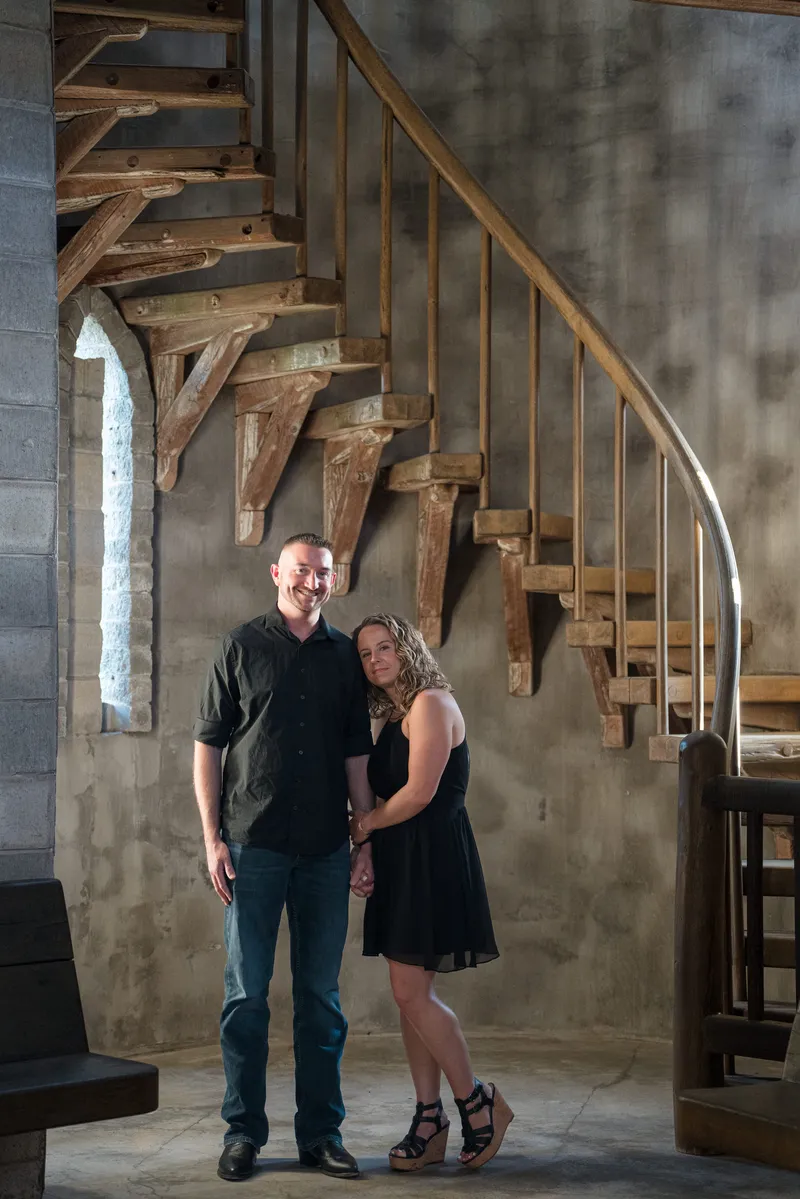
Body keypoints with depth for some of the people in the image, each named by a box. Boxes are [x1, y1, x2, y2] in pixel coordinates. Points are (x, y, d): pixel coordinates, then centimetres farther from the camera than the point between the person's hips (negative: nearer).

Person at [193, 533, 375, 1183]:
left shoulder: (346, 655, 9)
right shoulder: (242, 648, 2)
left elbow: (357, 756, 12)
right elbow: (208, 745, 1)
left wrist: (368, 843, 7)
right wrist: (213, 838, -6)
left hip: (325, 850, 3)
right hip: (254, 846, -2)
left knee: (321, 995, 7)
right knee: (247, 994, 2)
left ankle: (321, 1131, 15)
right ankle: (243, 1131, 12)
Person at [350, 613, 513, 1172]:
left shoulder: (430, 704, -10)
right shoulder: (393, 718, 18)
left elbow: (419, 792, -16)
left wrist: (366, 824, -3)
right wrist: (369, 829, -1)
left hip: (432, 858, -9)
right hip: (401, 862, 9)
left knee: (411, 991, -11)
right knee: (412, 993, 7)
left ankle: (478, 1101, 2)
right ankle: (430, 1121, 10)